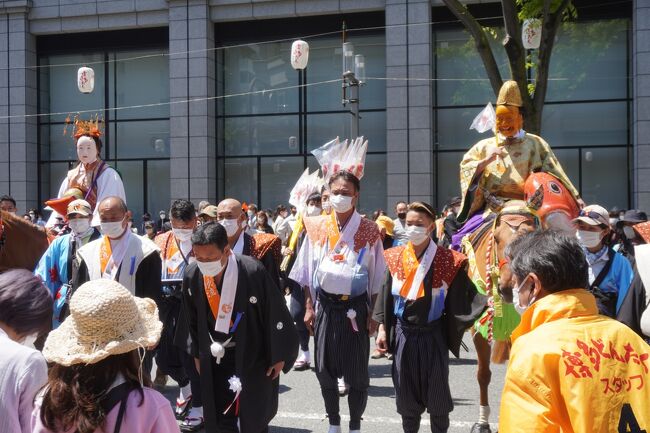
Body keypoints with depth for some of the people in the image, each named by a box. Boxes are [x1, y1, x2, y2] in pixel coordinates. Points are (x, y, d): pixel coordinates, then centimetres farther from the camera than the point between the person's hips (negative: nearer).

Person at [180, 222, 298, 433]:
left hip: (253, 357, -3)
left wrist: (278, 356, -7)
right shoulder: (192, 276, -12)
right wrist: (197, 354, 15)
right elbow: (193, 320, 6)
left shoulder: (253, 272, -26)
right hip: (215, 359, 4)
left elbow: (275, 313, -15)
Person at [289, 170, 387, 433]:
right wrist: (308, 307, 2)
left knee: (357, 372, 5)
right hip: (326, 306, 2)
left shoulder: (369, 231, -3)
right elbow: (307, 272, 7)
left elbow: (377, 277, 0)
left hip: (356, 306, -2)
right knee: (325, 370, 9)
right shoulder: (317, 228, 2)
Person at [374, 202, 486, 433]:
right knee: (406, 393, 12)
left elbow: (465, 295, -8)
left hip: (433, 334, -2)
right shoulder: (395, 257, 1)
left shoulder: (447, 260, -8)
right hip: (403, 334, 2)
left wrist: (488, 304, -23)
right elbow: (387, 296, 6)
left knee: (437, 394, 8)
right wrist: (382, 329, 4)